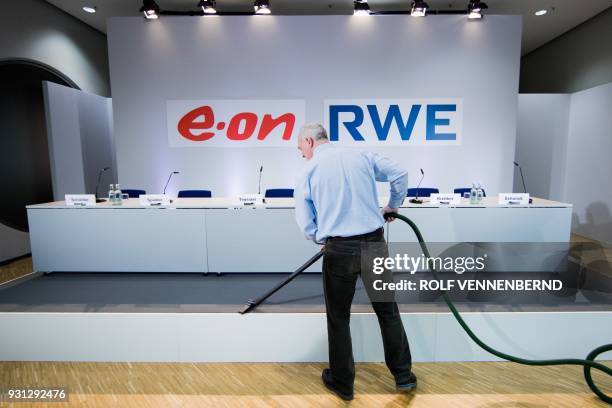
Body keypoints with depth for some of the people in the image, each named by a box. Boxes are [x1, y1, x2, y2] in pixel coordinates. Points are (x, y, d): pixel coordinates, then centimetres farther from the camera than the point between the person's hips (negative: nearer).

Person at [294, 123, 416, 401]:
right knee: (388, 311, 19)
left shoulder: (308, 172, 0)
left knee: (339, 318, 15)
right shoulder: (361, 155, 6)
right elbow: (400, 174, 6)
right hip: (375, 244, 3)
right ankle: (404, 376, 34)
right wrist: (393, 205, 22)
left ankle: (342, 383, 31)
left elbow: (306, 224, 0)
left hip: (340, 250, -2)